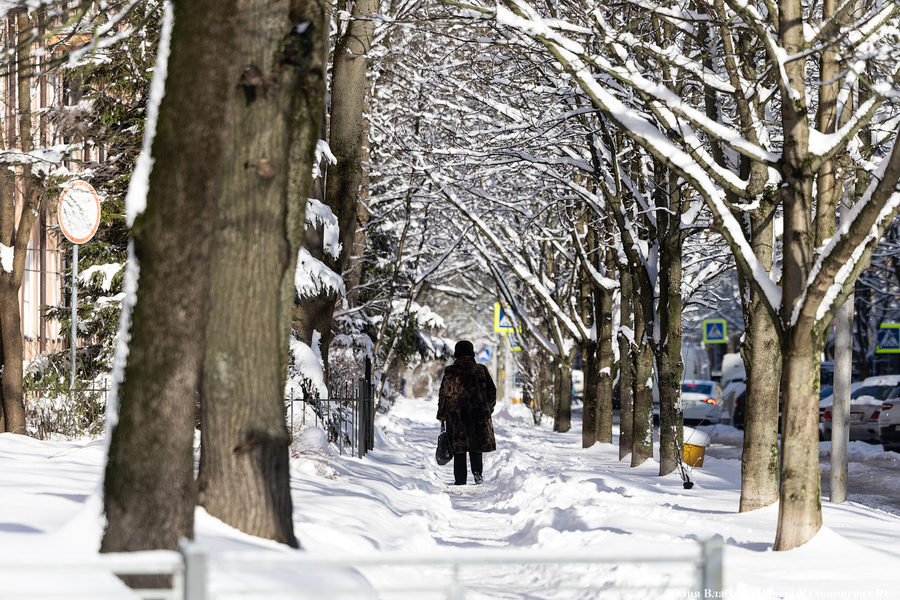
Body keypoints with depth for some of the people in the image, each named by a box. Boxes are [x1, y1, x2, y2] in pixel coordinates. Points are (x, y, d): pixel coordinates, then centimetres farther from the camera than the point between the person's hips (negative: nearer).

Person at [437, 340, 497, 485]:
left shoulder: (450, 372, -4)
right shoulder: (481, 370, 2)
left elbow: (444, 395, -1)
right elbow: (492, 392, 8)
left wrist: (441, 415, 10)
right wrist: (488, 410, 21)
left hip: (456, 415, -2)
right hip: (478, 414, 2)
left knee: (459, 448, 4)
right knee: (476, 446, 12)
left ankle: (460, 480, 3)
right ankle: (478, 474, -2)